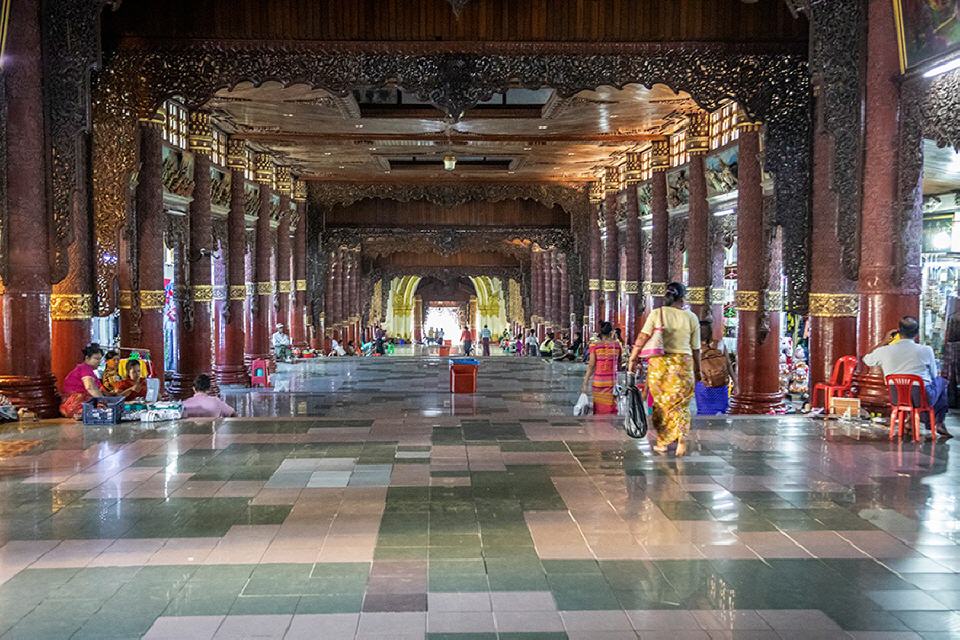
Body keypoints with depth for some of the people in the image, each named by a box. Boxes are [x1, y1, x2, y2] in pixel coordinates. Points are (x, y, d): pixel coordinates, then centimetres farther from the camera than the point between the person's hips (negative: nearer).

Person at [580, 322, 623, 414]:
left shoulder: (595, 345, -4)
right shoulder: (616, 344, 1)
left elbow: (591, 365, -6)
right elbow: (618, 364, 11)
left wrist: (585, 383, -3)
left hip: (598, 381, -1)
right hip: (612, 381, 1)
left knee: (599, 409, 8)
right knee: (611, 408, 4)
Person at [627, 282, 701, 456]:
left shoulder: (656, 314, -1)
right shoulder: (691, 318, 1)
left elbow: (641, 339, -6)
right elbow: (696, 348, 7)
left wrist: (632, 360, 1)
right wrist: (697, 370, 19)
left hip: (659, 363, 0)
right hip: (683, 363, 0)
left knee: (661, 404, 15)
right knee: (680, 404, 10)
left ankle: (662, 443, 22)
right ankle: (681, 439, -10)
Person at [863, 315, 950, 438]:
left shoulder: (884, 351, -8)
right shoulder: (926, 351, -12)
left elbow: (866, 359, 14)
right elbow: (933, 376, 4)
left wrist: (884, 342, 17)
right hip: (922, 399, -3)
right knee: (941, 381, 28)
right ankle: (938, 423, 28)